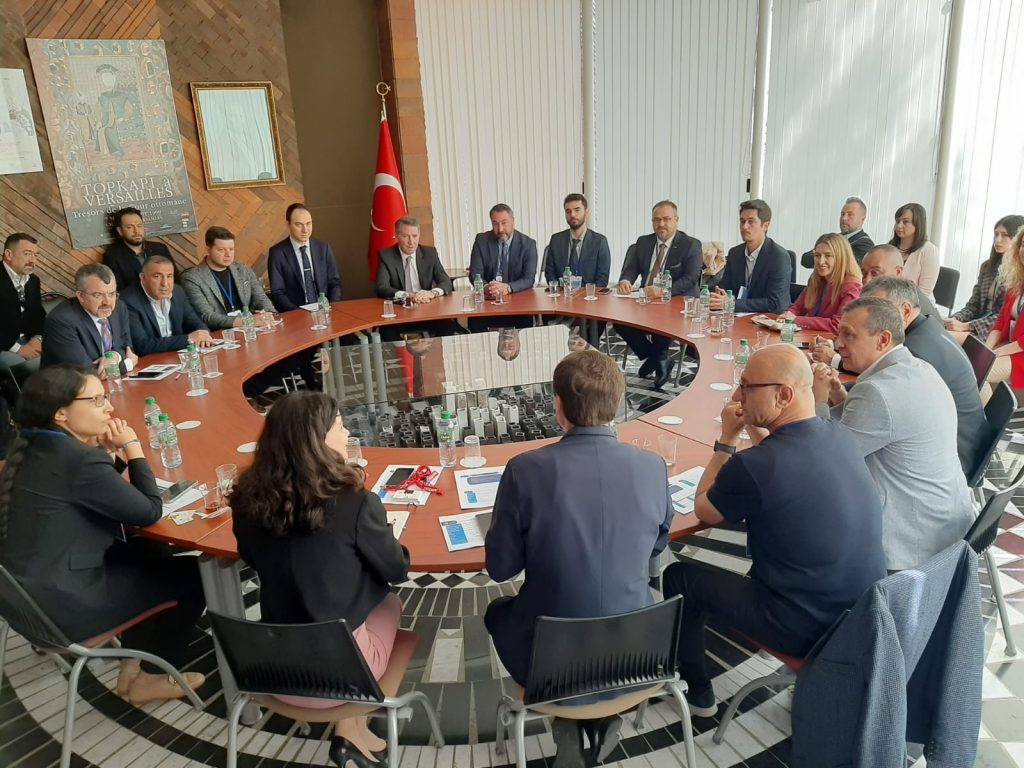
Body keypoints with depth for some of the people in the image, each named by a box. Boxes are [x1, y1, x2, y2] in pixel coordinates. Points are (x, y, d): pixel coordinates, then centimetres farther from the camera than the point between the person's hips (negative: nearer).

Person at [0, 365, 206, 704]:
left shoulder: (30, 446, 2)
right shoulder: (78, 460, -27)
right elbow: (149, 511, -17)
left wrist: (112, 455, -3)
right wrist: (132, 447, -10)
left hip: (28, 588, 9)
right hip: (61, 604, -9)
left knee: (150, 554, 22)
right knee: (194, 575, 3)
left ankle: (134, 662, 27)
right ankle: (152, 677, 21)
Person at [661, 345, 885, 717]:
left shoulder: (753, 466, -27)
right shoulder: (840, 437, -4)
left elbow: (703, 511, -6)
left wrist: (727, 439, -3)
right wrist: (755, 429, 5)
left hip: (806, 626, -7)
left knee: (679, 575, 10)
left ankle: (695, 690, 28)